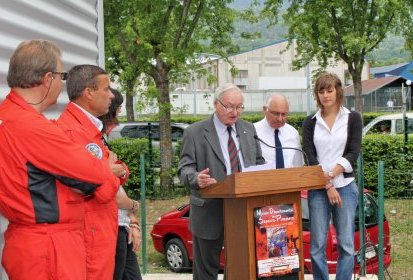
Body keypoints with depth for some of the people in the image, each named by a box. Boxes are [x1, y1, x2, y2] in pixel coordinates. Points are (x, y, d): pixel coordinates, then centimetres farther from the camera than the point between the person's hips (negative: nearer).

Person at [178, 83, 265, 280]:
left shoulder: (248, 129, 12)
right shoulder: (195, 132, -4)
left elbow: (258, 162, 17)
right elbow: (184, 168, -9)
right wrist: (197, 178, -31)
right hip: (210, 213, -4)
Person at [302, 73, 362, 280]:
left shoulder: (352, 119, 5)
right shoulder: (310, 123, 8)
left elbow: (353, 153, -3)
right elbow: (310, 156, -1)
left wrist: (331, 174, -15)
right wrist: (327, 186, -10)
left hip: (345, 186, -1)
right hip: (317, 189, 1)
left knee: (346, 244, -2)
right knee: (317, 245, -1)